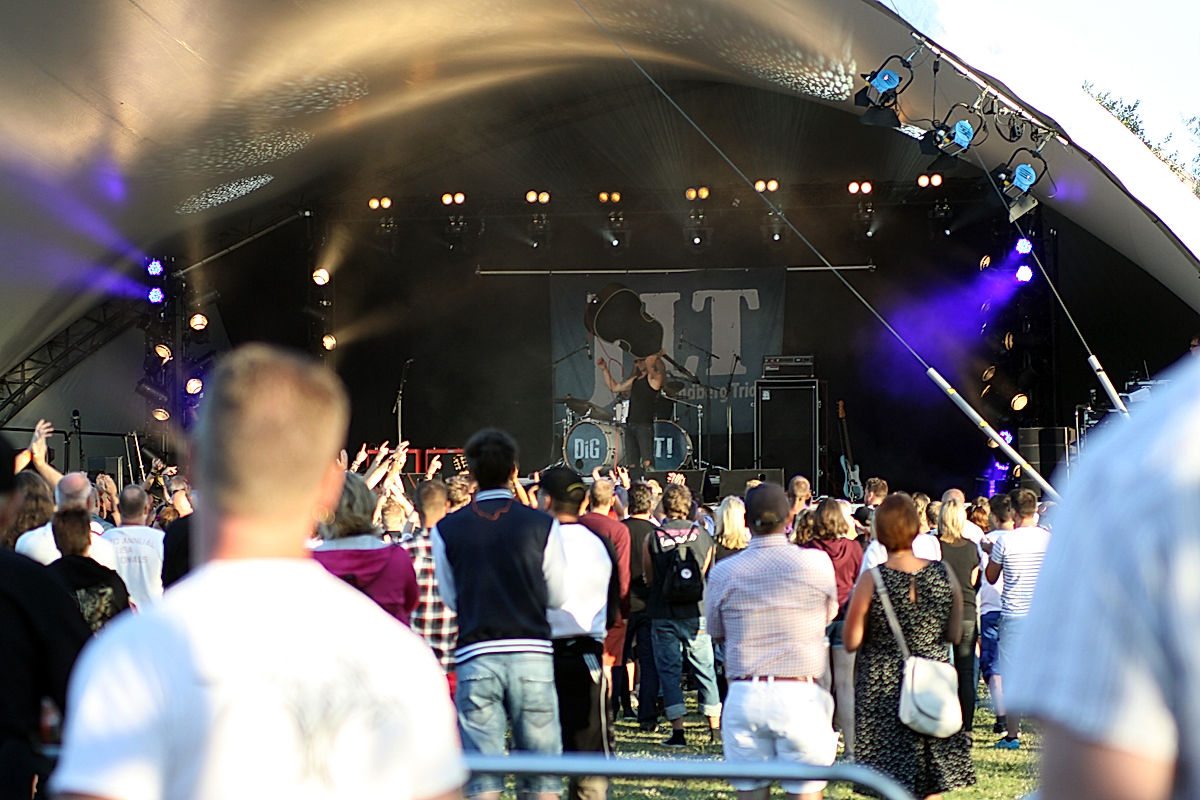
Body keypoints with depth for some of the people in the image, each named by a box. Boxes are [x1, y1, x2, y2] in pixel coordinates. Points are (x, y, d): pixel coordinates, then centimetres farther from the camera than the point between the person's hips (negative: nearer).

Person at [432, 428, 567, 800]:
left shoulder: (446, 529, -1)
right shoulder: (541, 524, -3)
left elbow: (450, 598, 10)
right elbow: (558, 596, 6)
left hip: (475, 656, 0)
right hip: (532, 653, 0)